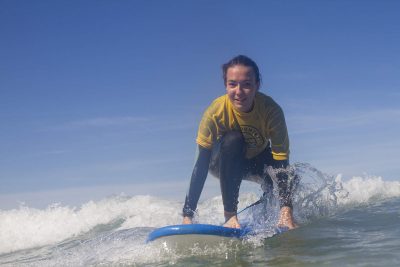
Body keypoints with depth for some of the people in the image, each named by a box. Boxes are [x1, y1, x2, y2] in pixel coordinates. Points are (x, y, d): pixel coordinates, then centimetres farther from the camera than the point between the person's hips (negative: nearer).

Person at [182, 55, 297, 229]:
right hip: (224, 163, -1)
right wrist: (188, 215, -37)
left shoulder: (271, 110, -30)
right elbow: (201, 165, -30)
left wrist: (286, 211, -47)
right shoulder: (215, 112, -31)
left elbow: (281, 161, -34)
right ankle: (230, 215, -30)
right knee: (233, 140, -35)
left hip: (258, 160, 2)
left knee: (288, 177, -29)